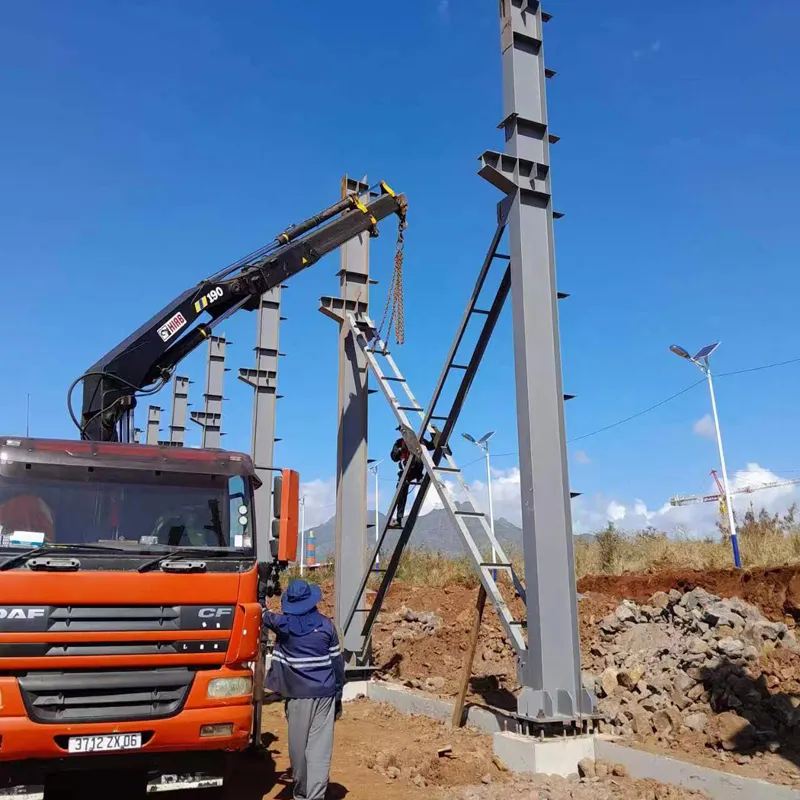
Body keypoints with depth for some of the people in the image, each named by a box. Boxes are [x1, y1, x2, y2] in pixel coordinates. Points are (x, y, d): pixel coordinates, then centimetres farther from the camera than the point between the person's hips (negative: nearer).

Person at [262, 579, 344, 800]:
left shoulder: (283, 624, -3)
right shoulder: (326, 624, 0)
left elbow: (264, 615, 19)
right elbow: (337, 662, 3)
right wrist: (338, 696, 13)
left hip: (298, 695, 0)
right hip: (325, 693, 0)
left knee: (298, 747, 13)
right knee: (320, 748, 0)